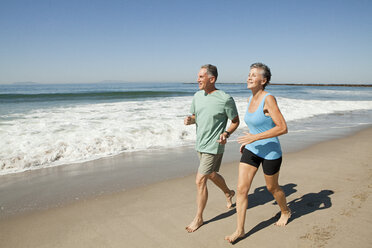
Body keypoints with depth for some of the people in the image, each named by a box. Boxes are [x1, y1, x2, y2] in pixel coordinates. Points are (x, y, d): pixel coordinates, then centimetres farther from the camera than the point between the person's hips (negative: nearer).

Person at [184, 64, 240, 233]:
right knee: (211, 175, 24)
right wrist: (189, 120, -9)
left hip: (213, 147, -7)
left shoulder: (225, 99, -16)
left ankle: (199, 218, 12)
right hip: (200, 145, 7)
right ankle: (228, 193, 53)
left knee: (200, 181, -7)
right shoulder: (197, 96, 3)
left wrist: (226, 133, -24)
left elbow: (235, 121, -5)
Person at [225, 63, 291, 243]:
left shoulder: (269, 99, -20)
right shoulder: (251, 99, 4)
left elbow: (283, 128, -24)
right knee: (241, 189, 0)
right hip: (251, 150, 6)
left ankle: (285, 212, 49)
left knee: (272, 188, 17)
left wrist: (255, 137, -27)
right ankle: (239, 230, 12)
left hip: (270, 152, -6)